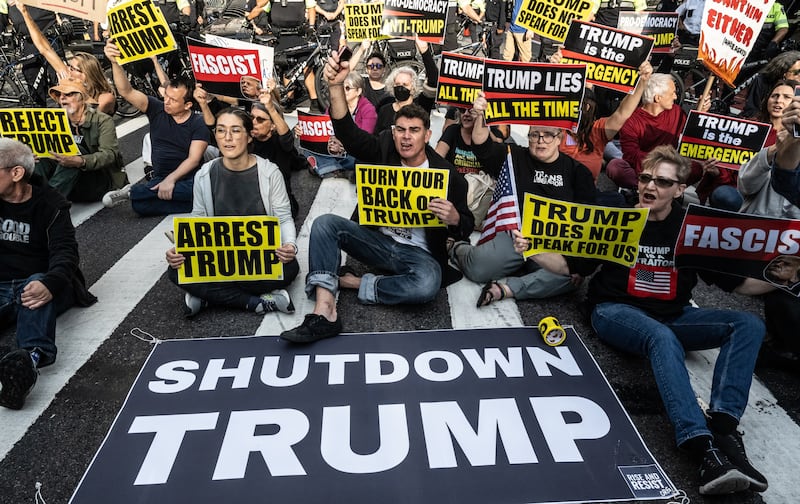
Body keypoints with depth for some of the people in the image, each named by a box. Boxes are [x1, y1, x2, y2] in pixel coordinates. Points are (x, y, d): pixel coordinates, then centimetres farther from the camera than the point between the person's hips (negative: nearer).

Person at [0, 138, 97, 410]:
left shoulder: (50, 204, 0)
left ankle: (31, 356, -66)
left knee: (38, 286, -39)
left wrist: (49, 284, -37)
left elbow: (65, 251, -16)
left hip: (37, 285, -3)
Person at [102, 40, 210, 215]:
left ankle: (132, 191, -8)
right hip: (160, 178, 2)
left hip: (188, 179, -1)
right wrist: (115, 62, -18)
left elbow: (193, 159, -12)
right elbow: (127, 91, -3)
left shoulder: (198, 124, -2)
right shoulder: (157, 109, 8)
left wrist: (171, 179, -25)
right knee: (139, 205, -29)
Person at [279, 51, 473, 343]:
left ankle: (352, 282, -16)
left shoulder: (447, 174, -6)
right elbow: (347, 132, -17)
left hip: (419, 252, -3)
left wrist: (454, 218, -28)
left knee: (427, 285, -38)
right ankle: (324, 312, -32)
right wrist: (336, 87, -31)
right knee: (325, 223, -19)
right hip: (378, 240, 3)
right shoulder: (383, 151, 0)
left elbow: (465, 228, -3)